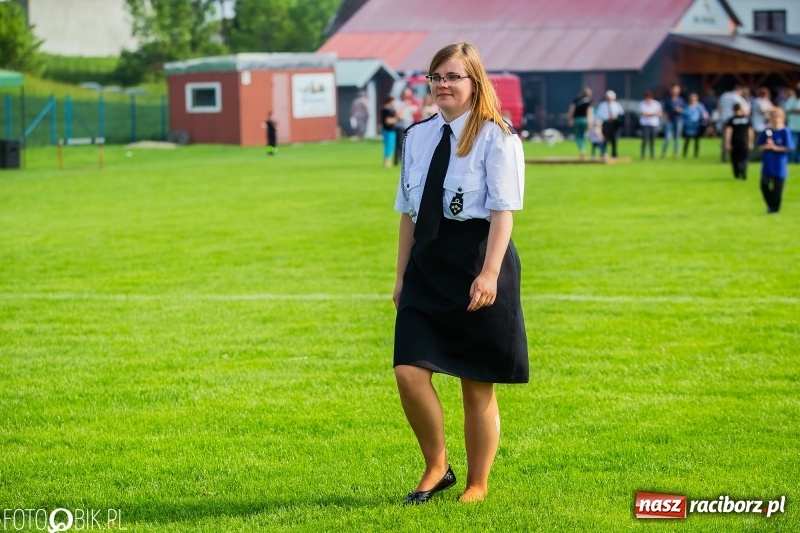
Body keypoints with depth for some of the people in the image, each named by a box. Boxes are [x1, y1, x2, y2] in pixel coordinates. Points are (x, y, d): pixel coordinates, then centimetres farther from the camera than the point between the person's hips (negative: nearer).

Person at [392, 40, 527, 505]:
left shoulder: (496, 137, -6)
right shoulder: (418, 136, 10)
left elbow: (503, 211, -12)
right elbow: (408, 212, 15)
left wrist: (489, 273, -21)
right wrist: (402, 275, 13)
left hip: (476, 262, -5)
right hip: (427, 263, 5)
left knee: (478, 385, 5)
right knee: (409, 373, -6)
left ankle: (478, 484, 19)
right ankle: (436, 467, 14)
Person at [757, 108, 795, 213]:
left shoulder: (785, 131, -8)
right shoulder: (767, 131, 3)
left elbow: (789, 148, -10)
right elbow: (760, 146, 7)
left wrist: (776, 148, -17)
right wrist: (766, 146, -14)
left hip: (779, 164, -3)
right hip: (767, 162, 3)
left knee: (777, 187, 2)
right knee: (764, 185, -3)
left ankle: (775, 207, 16)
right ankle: (770, 204, 18)